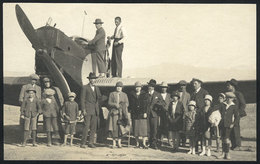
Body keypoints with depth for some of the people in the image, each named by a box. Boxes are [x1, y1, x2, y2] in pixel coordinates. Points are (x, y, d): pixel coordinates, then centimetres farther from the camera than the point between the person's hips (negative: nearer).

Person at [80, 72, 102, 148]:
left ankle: (91, 143, 8)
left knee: (93, 127, 3)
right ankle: (83, 143, -4)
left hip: (95, 111, 5)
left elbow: (99, 98, 21)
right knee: (86, 126, -9)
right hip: (88, 110, -5)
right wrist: (83, 110, -10)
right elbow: (82, 99, -3)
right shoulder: (85, 87, 1)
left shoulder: (97, 88, 17)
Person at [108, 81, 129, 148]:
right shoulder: (112, 94, 11)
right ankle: (114, 143, 1)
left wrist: (122, 105, -12)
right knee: (114, 127, -7)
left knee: (120, 127, -5)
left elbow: (127, 103, 9)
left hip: (122, 113, 1)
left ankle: (119, 142, 1)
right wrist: (115, 105, -14)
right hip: (114, 112, -1)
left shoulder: (124, 95, 16)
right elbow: (109, 103, 2)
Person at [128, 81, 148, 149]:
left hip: (142, 114, -1)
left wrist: (145, 112, -6)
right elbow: (130, 104, 11)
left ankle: (144, 143, -3)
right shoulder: (131, 94, 8)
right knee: (136, 129, 2)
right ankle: (137, 143, 12)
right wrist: (130, 111, 2)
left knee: (144, 129, -6)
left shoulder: (144, 94, 5)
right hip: (135, 114, 1)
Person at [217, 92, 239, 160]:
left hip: (228, 125, -4)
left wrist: (233, 124, -7)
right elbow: (220, 113, 15)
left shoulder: (234, 106, -1)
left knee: (227, 139, -9)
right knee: (223, 139, 7)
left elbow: (237, 117, 1)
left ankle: (227, 153, 0)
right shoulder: (223, 105, 9)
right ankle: (223, 153, 12)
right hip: (222, 124, 4)